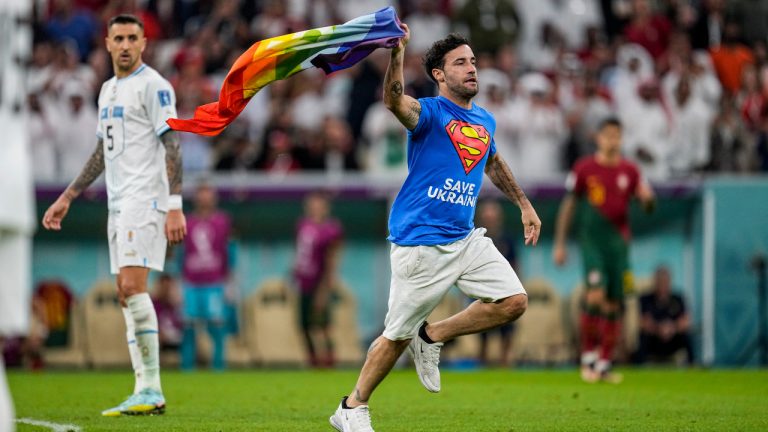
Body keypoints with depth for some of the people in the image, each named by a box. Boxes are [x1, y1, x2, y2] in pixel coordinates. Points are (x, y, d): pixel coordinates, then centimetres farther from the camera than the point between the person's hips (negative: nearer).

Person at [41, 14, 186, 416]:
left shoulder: (153, 85, -7)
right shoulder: (108, 90, 19)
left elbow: (172, 146, -13)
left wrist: (175, 206, -21)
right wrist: (66, 198, 25)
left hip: (145, 198, -9)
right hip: (118, 202, 9)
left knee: (132, 286, -18)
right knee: (126, 294, 5)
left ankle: (152, 389, -17)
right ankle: (143, 393, 5)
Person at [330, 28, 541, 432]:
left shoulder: (485, 121, 12)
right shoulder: (428, 112, -10)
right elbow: (394, 101, -34)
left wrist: (524, 205, 35)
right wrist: (397, 52, -51)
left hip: (465, 238, 7)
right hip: (420, 244, -7)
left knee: (513, 301, -6)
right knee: (397, 334, -1)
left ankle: (431, 337, 10)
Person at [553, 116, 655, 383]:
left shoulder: (629, 171, 7)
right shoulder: (584, 168, 1)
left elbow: (648, 204, 7)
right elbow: (568, 206, 6)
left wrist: (647, 198, -18)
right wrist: (559, 244, 4)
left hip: (619, 242, 3)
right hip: (592, 240, -3)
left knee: (614, 304, 3)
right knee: (596, 294, -21)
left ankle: (604, 364, 13)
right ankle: (588, 356, -9)